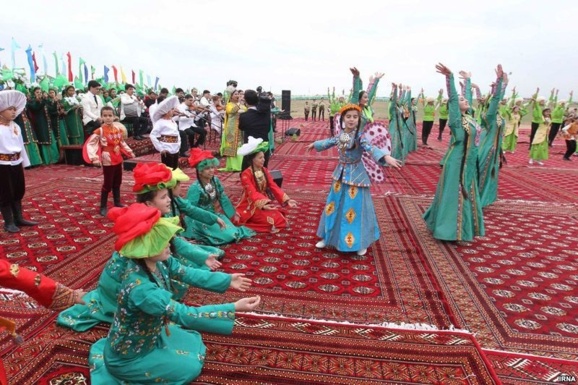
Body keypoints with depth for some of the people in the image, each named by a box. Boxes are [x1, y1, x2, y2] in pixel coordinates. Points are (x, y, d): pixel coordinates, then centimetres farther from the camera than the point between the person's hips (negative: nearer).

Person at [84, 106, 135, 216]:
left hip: (118, 159, 6)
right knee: (107, 184, 0)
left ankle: (117, 203, 29)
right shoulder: (99, 131, -15)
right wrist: (94, 158, -28)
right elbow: (90, 144, -17)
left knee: (117, 183, 16)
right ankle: (103, 207, 12)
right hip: (107, 161, -6)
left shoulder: (118, 129, 1)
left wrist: (130, 152, 16)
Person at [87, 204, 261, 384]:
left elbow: (186, 273, -3)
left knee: (195, 345, 17)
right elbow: (185, 314, -39)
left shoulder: (159, 261, -17)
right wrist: (234, 307, -40)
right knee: (191, 367, 1)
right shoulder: (139, 287, -40)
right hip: (127, 355, -7)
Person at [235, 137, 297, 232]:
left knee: (281, 218, -6)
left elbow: (274, 187, -2)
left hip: (265, 202, 7)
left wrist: (287, 200, -13)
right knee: (274, 220, -20)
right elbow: (252, 193, -27)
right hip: (252, 206, -7)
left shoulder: (264, 171, 3)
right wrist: (263, 205, -42)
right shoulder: (246, 174, -17)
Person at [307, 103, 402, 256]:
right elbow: (329, 142, 23)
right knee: (335, 205, 14)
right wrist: (314, 144, 41)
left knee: (355, 207, 1)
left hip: (355, 174, -6)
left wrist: (386, 157, -52)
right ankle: (329, 237, 30)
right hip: (341, 173, 6)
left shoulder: (360, 136, -16)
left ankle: (360, 242, 17)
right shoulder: (340, 135, 2)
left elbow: (371, 149, -33)